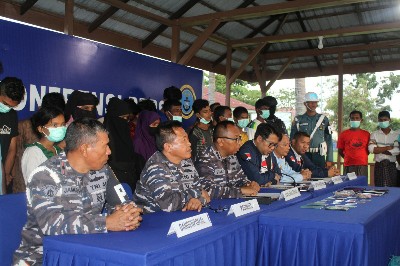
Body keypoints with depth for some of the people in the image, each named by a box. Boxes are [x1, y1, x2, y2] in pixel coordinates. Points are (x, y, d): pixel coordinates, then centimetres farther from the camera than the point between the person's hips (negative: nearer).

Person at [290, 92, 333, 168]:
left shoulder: (323, 119, 7)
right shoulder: (298, 120, 4)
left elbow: (329, 141, 6)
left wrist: (329, 160, 0)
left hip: (319, 156, 1)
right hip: (303, 156, -1)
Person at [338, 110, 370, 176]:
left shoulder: (366, 134, 8)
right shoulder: (344, 134, 6)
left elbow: (369, 149, 14)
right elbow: (340, 150, 10)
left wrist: (361, 157, 6)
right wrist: (348, 158, 8)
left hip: (362, 165, 1)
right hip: (349, 166, -1)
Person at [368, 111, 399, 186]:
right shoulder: (374, 134, 6)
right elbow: (371, 149, -9)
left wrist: (379, 150, -5)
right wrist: (388, 147, -7)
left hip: (392, 166, 0)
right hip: (379, 166, 0)